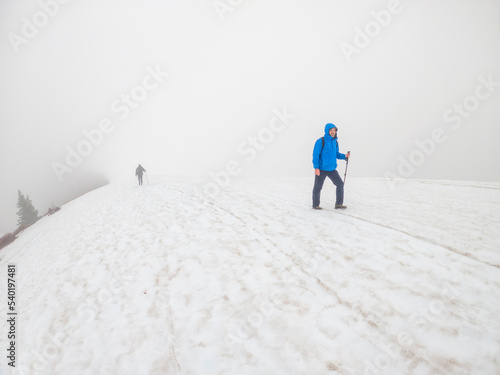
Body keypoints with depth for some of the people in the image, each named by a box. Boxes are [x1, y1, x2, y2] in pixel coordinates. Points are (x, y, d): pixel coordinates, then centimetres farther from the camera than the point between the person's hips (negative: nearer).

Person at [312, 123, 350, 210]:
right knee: (318, 187, 5)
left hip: (332, 169, 6)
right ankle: (315, 205, 22)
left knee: (340, 184, 0)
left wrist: (344, 156, 1)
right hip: (321, 169, -6)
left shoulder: (335, 142, 9)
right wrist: (316, 167, -19)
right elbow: (315, 155, -12)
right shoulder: (321, 141, -11)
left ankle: (339, 204, 10)